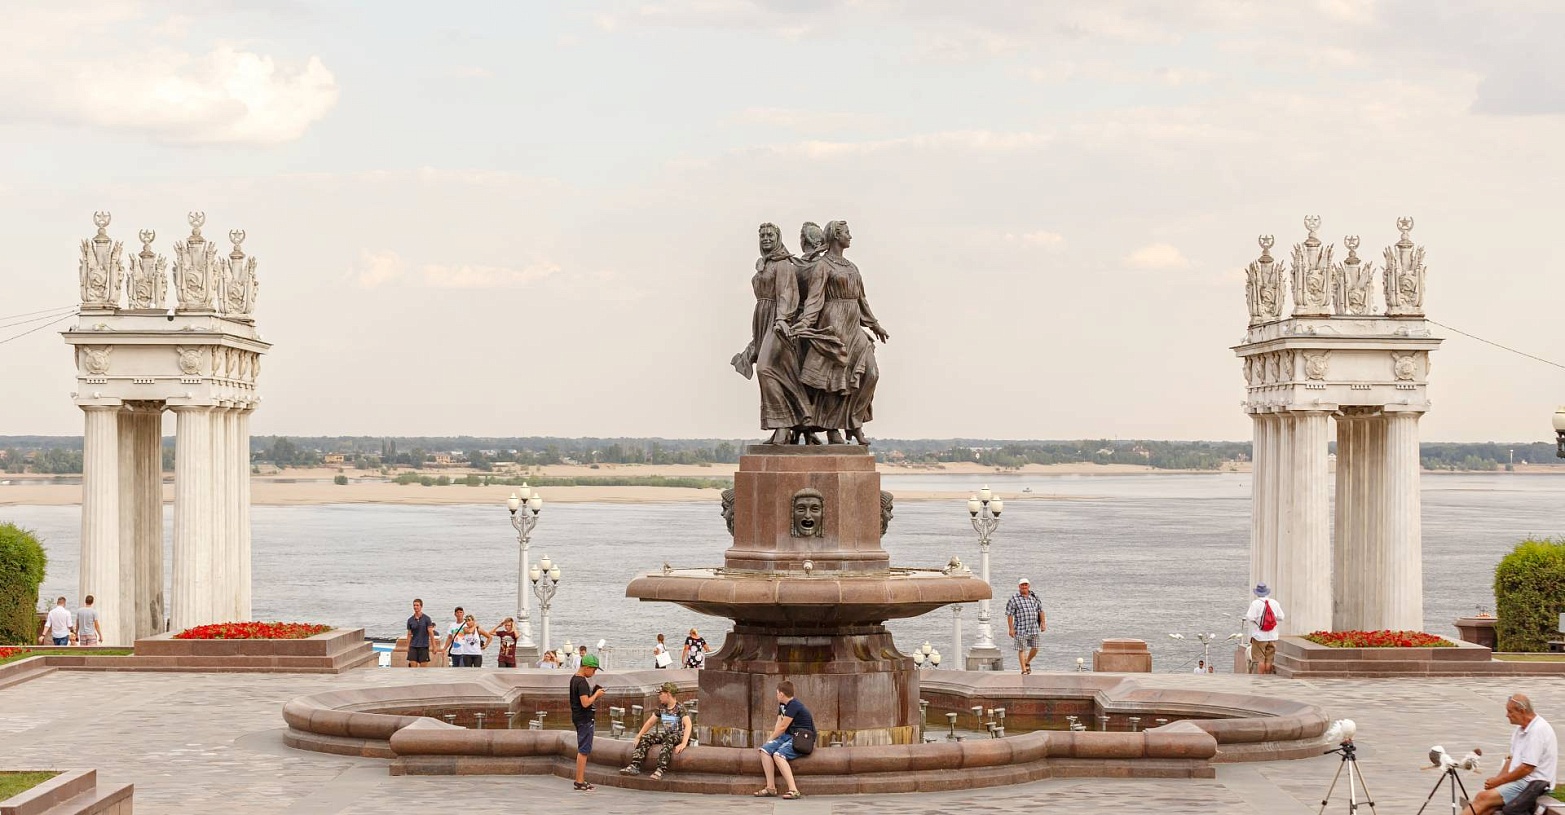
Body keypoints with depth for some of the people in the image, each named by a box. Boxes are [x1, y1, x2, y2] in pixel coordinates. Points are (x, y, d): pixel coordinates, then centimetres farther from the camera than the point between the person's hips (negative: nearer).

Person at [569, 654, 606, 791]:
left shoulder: (574, 679, 12)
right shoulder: (582, 682, -19)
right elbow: (585, 703, -25)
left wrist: (594, 695, 9)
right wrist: (596, 695, -11)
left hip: (579, 718, 10)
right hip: (585, 719, -10)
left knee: (582, 750, 15)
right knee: (583, 751, -6)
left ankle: (580, 780, 19)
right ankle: (580, 782, -4)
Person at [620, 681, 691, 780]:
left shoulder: (680, 708, -13)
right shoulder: (661, 708, 9)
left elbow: (688, 725, -26)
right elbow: (650, 723, 15)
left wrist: (684, 744, -39)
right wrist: (638, 737, 5)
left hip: (680, 736, -7)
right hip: (667, 734, 7)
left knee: (669, 739, -40)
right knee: (645, 738, -13)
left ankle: (661, 769, -53)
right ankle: (635, 766, -25)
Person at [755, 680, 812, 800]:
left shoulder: (794, 706, -14)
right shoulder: (782, 705, 17)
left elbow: (782, 728, -12)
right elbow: (779, 724, 16)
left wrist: (770, 739, 2)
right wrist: (771, 741, 3)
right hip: (788, 737, 9)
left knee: (778, 755, -31)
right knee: (765, 749, -9)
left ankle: (793, 790, -38)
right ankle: (771, 788, -13)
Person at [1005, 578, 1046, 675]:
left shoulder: (1035, 597, 9)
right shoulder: (1014, 599, -4)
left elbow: (1040, 610, 14)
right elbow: (1009, 614, -6)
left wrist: (1043, 623, 5)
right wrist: (1011, 629, -10)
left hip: (1034, 628, 4)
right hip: (1021, 629, -4)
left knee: (1035, 648, 7)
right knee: (1022, 649, -2)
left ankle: (1027, 662, 32)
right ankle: (1024, 669, 3)